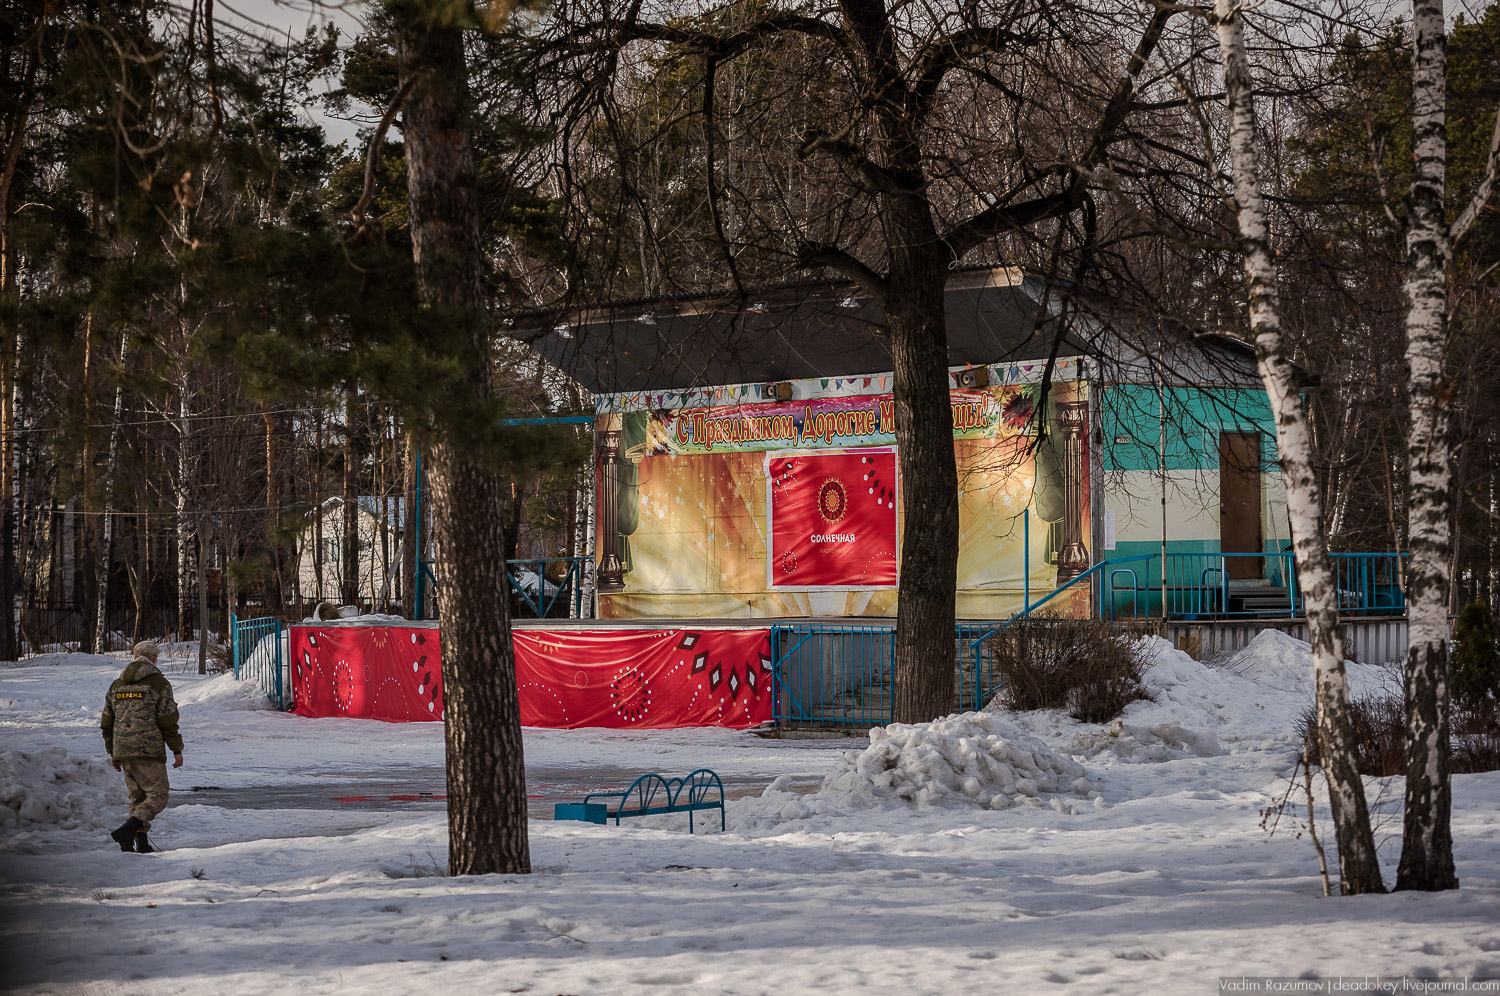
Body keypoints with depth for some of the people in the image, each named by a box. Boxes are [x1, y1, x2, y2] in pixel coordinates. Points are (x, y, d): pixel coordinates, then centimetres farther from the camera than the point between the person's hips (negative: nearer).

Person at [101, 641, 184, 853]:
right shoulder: (159, 683, -4)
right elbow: (168, 720, -7)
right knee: (157, 795, -5)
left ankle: (142, 844, 10)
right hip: (149, 749, -6)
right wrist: (177, 750, 0)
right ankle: (127, 831, -25)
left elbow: (107, 722, 17)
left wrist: (112, 752, 24)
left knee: (138, 796, 15)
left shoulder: (117, 685, 14)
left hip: (123, 751, 6)